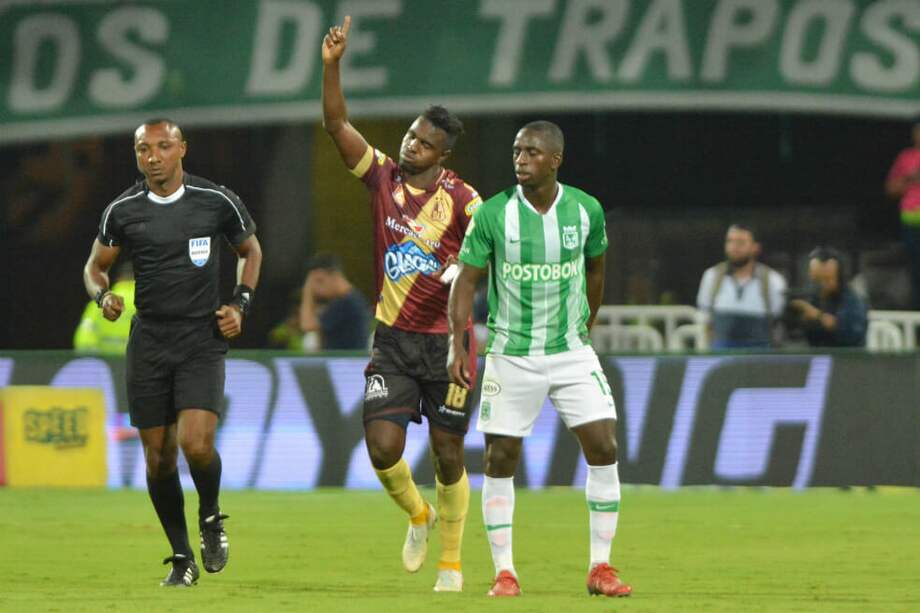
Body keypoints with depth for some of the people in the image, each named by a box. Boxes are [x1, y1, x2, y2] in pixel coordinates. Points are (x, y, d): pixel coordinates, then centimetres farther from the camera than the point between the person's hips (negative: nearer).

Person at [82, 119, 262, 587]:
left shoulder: (217, 202, -3)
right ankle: (182, 560, 18)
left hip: (202, 341, -2)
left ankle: (211, 517, 12)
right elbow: (95, 266, 14)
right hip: (148, 343, 2)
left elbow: (250, 251, 14)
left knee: (196, 443, -20)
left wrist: (240, 305, 1)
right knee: (157, 456, 3)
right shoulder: (122, 210, 1)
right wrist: (103, 295, -8)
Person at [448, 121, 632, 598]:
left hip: (572, 352, 1)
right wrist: (457, 345, -13)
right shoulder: (493, 214, -10)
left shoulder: (586, 210, -4)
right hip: (510, 356, -1)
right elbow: (466, 279, -5)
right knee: (500, 460, -2)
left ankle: (600, 568, 2)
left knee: (603, 449, -8)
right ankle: (504, 572, 9)